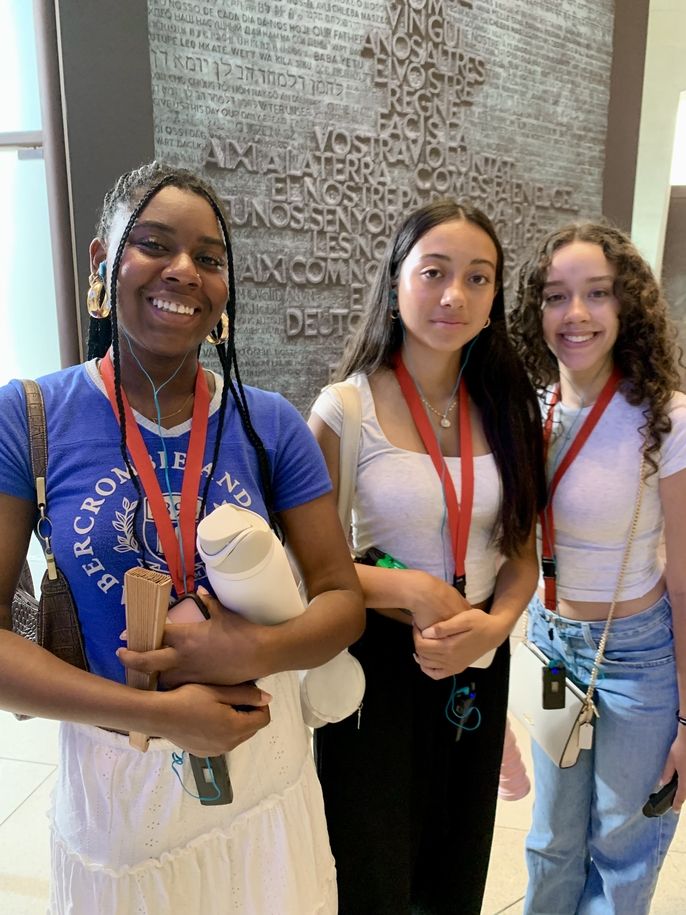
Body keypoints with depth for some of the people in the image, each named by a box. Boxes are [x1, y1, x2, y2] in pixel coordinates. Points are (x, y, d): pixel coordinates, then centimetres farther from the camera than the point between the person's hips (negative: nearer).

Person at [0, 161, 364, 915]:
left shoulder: (270, 425, -8)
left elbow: (342, 600, -4)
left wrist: (256, 653, -23)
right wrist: (157, 715, -20)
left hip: (265, 763, 2)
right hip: (115, 780, -1)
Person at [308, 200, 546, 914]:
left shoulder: (508, 408, -1)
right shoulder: (347, 409, -14)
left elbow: (521, 552, 3)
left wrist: (493, 626, -14)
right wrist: (417, 594, -20)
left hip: (479, 666, 4)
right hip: (376, 661, -4)